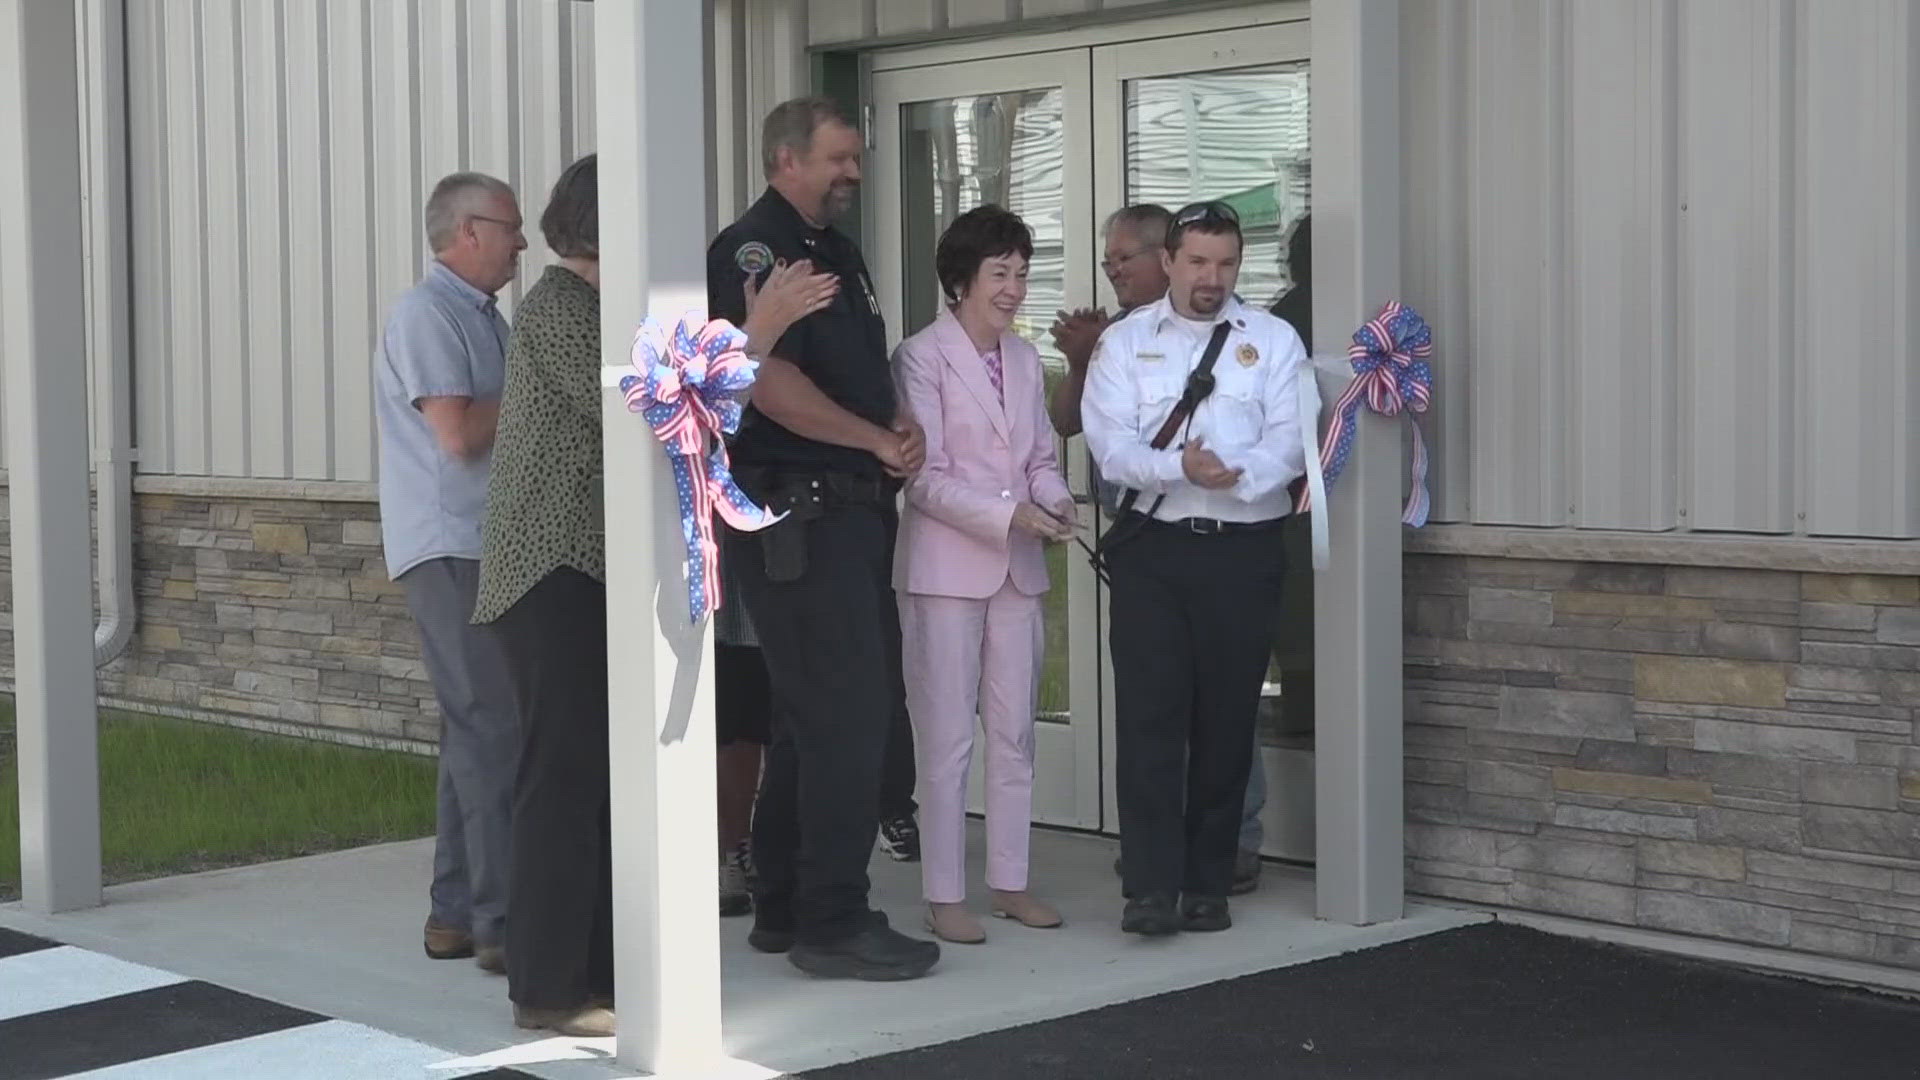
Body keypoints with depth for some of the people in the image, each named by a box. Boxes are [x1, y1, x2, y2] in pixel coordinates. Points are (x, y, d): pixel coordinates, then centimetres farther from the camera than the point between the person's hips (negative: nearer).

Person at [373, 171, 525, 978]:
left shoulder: (479, 316, 18)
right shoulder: (428, 315, -11)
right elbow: (460, 434, -19)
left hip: (485, 546, 10)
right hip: (450, 548, -10)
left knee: (474, 728, 11)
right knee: (493, 728, -11)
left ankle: (456, 911, 18)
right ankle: (501, 920, -8)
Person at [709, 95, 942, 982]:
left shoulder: (837, 253, 20)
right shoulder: (753, 250, -10)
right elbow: (768, 380, -21)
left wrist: (899, 425, 5)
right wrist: (879, 440, -14)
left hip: (853, 511, 10)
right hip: (795, 514, -10)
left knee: (815, 716, 14)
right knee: (846, 713, -9)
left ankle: (784, 908, 23)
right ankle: (833, 923, -3)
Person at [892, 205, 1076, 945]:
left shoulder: (1024, 358, 13)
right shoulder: (921, 357, -8)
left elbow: (1042, 456, 15)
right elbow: (925, 477, -13)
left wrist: (1056, 501, -7)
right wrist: (1010, 515, -20)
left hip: (1017, 569, 6)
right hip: (946, 568, -6)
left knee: (1014, 734, 10)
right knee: (947, 739, -2)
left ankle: (1010, 882, 20)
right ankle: (944, 896, 5)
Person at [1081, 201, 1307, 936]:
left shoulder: (1273, 340, 7)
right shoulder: (1125, 342, 7)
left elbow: (1289, 441, -4)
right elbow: (1110, 445, -6)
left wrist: (1235, 475, -23)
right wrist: (1181, 469, -23)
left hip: (1244, 549, 1)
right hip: (1152, 546, -1)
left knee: (1227, 718, 5)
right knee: (1150, 715, -6)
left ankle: (1208, 885, 15)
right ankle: (1152, 887, -5)